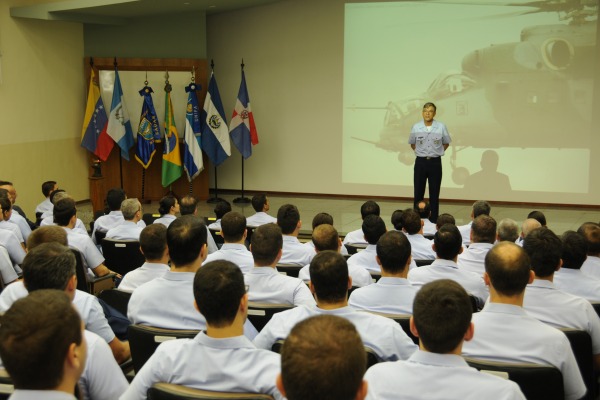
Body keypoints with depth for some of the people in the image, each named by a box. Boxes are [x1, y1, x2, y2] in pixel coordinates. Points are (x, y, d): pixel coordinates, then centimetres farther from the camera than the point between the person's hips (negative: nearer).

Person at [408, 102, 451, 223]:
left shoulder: (441, 127, -7)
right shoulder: (416, 127, -5)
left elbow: (446, 143, 10)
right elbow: (412, 144, 13)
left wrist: (437, 153, 7)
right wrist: (420, 153, 9)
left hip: (435, 162, 0)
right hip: (420, 162, 0)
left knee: (434, 193, 5)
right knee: (418, 192, 4)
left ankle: (434, 219, 14)